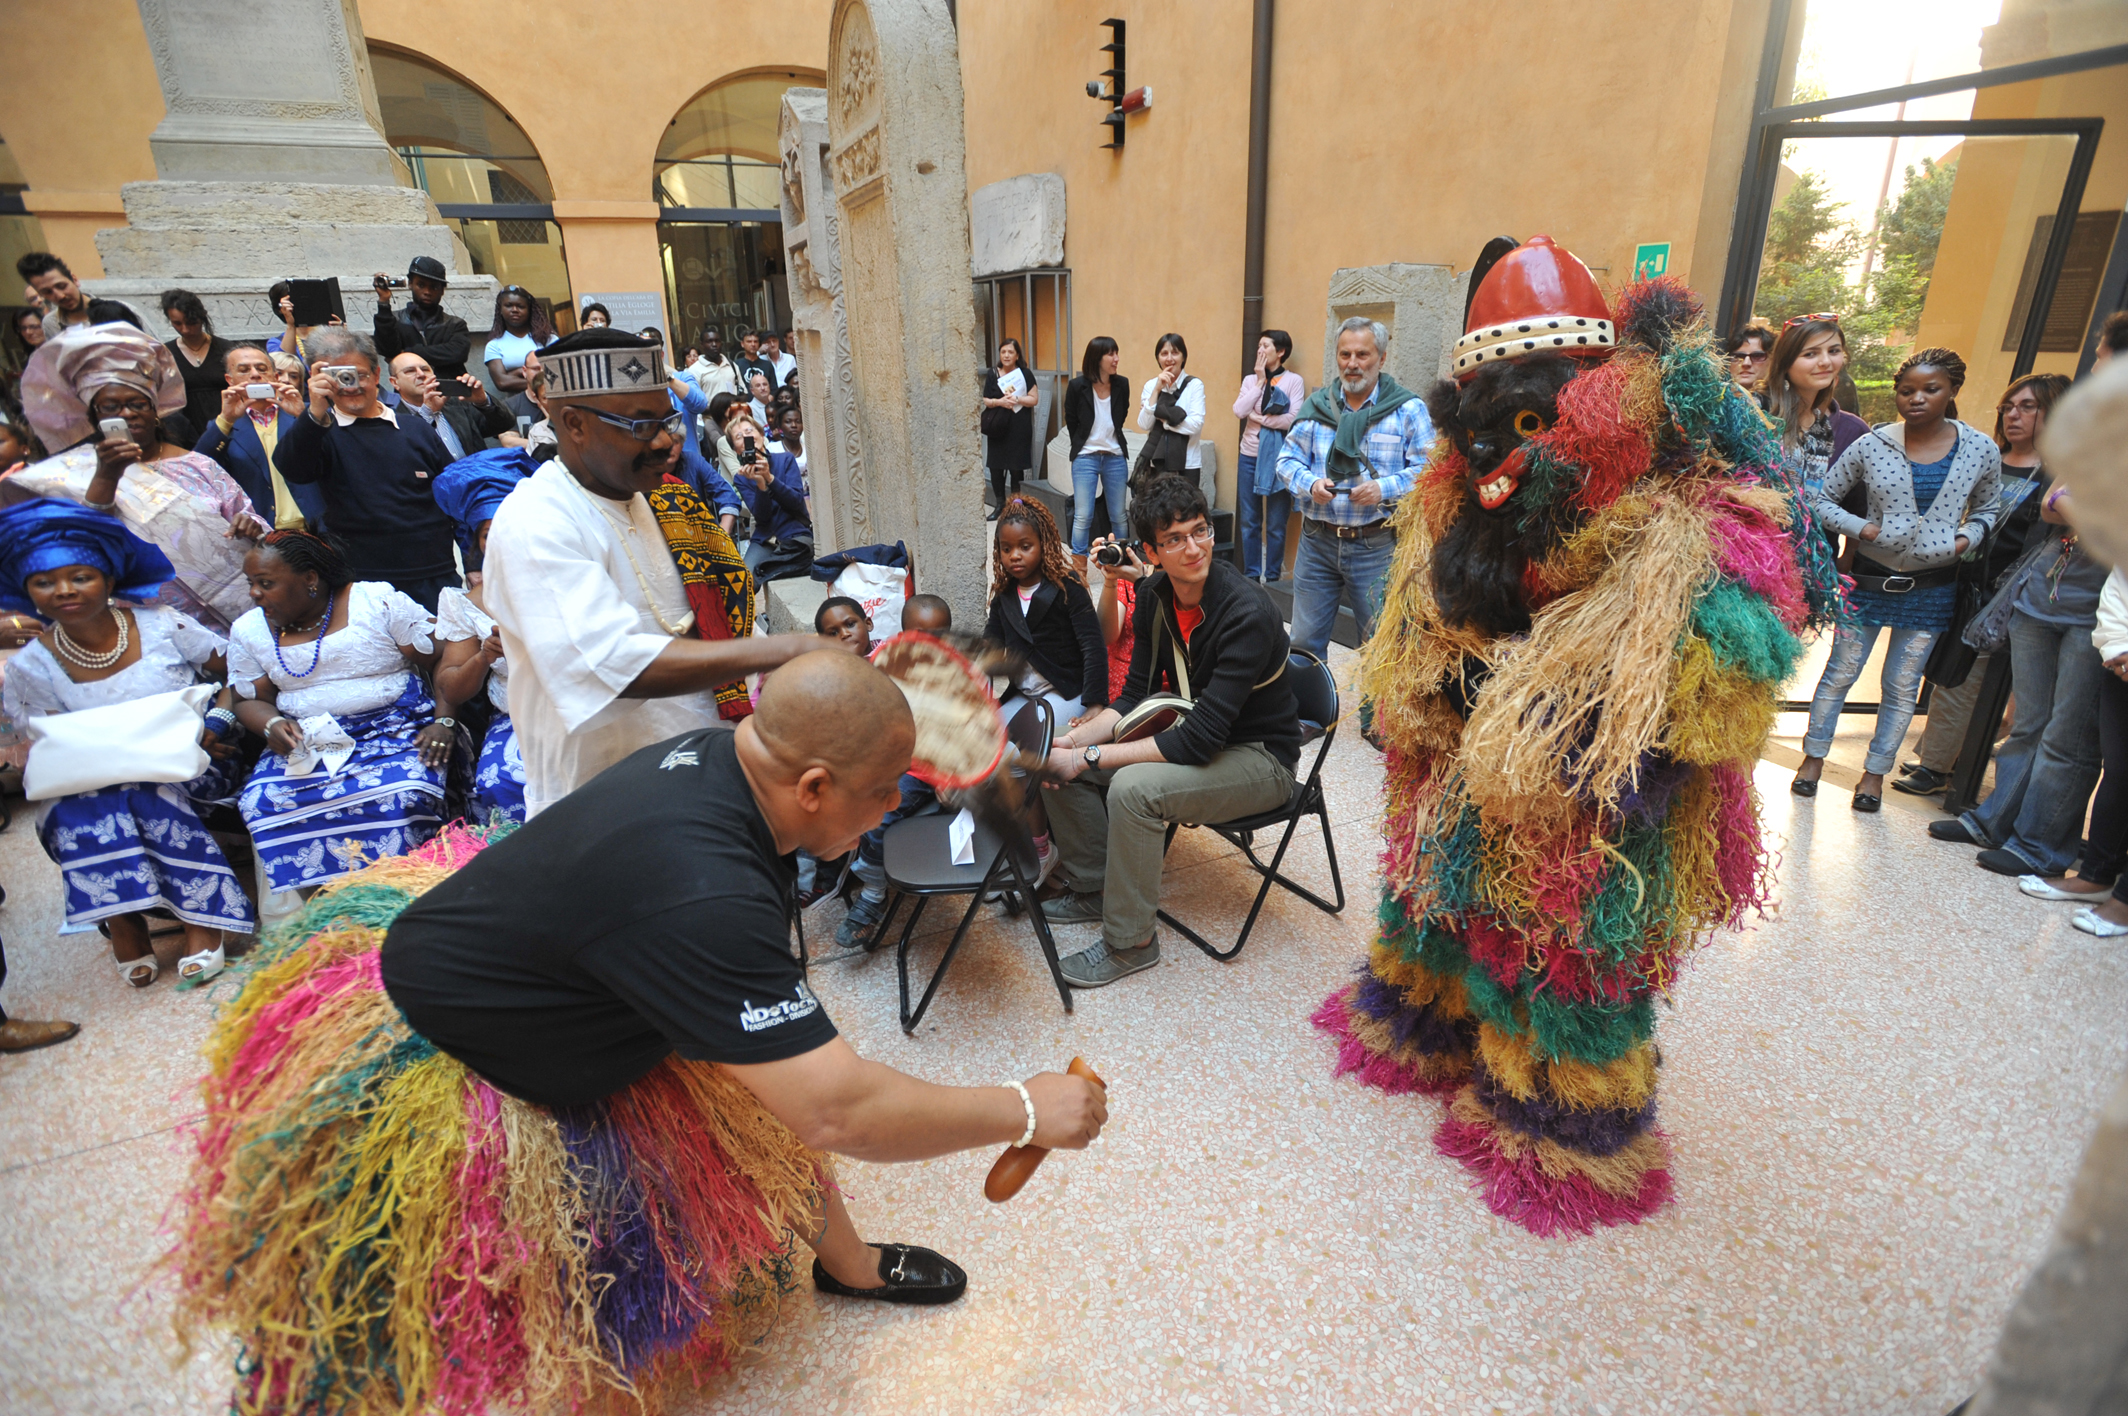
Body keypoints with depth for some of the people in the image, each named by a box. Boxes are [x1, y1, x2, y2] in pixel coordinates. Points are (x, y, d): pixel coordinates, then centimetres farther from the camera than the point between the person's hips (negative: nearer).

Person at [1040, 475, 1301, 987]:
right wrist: (1077, 740, -16)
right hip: (1187, 733, 8)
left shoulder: (1248, 613, -29)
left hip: (1258, 757, -7)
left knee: (1134, 786, -32)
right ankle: (1093, 888, 14)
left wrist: (1091, 757, -29)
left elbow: (1199, 739, -31)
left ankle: (1130, 941, -11)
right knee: (1059, 758, -4)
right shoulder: (1155, 596, -5)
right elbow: (1137, 695, 2)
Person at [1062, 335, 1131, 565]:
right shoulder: (1077, 386, -8)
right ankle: (1078, 567, 4)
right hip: (1085, 458, -2)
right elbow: (1071, 422, 5)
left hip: (1116, 457, 3)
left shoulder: (1122, 385, -1)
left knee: (1118, 516, 7)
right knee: (1083, 516, -4)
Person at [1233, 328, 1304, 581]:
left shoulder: (1293, 381, -2)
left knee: (1276, 524, 2)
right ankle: (1251, 574, 18)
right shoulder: (1250, 380, 9)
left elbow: (1292, 419, -14)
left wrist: (1256, 416, -8)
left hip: (1277, 457, -3)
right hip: (1250, 456, 4)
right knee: (1249, 521, 8)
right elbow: (1239, 411, -7)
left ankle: (1272, 576, 12)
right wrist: (1260, 381, -7)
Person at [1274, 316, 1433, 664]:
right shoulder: (1316, 405, 9)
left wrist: (1385, 489, -19)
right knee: (1304, 642, 9)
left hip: (1377, 545, -2)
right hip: (1317, 541, 3)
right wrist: (1310, 483, -11)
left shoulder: (1408, 409, 0)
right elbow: (1288, 458, 8)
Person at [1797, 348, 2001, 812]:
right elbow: (1821, 499, 1)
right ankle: (1814, 757, 20)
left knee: (1903, 686, 8)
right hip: (1871, 578, -1)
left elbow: (1986, 509, 14)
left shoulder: (1981, 451, 0)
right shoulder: (1871, 446, -7)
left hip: (1932, 587, 2)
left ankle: (1875, 772, 21)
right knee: (1840, 672, 5)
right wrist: (1862, 528, -13)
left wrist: (1966, 540, -6)